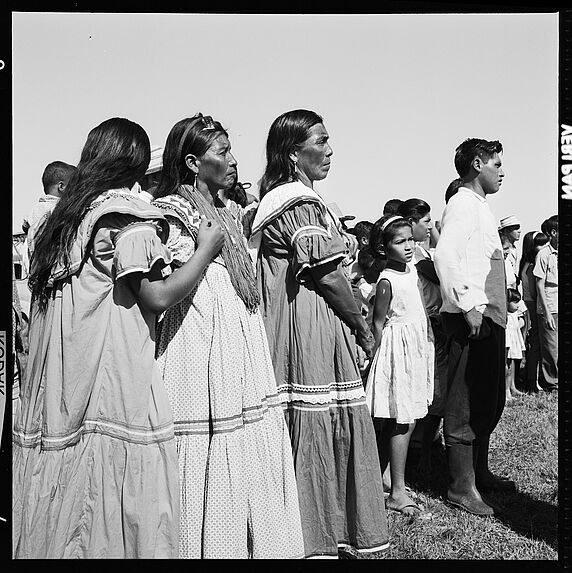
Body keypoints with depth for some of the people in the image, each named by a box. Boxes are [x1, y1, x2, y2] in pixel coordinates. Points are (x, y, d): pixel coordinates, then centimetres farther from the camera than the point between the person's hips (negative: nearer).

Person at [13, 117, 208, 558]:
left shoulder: (66, 213, 15)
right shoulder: (129, 215, -7)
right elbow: (157, 296, -13)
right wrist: (206, 250, -3)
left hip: (60, 388, 8)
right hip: (116, 380, -7)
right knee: (117, 510, 1)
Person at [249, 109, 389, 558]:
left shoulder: (274, 200, 17)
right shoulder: (301, 203, -13)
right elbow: (328, 277, -15)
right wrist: (363, 328, -2)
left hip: (290, 326, 10)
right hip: (311, 328, -10)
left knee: (311, 429, 13)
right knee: (316, 424, -2)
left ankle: (318, 531, 24)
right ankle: (318, 541, 10)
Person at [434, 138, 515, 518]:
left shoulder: (481, 207, 20)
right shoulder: (462, 204, -9)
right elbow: (446, 258, -22)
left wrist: (505, 299, 15)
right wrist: (468, 305, -25)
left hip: (491, 316, 10)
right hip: (471, 318, -10)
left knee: (490, 400, 17)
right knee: (467, 404, -4)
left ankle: (480, 472, 30)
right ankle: (463, 486, 5)